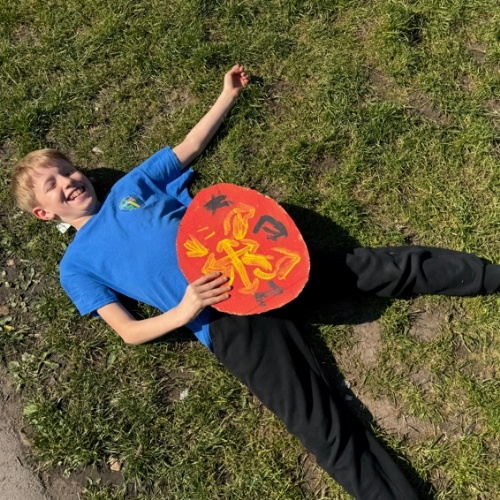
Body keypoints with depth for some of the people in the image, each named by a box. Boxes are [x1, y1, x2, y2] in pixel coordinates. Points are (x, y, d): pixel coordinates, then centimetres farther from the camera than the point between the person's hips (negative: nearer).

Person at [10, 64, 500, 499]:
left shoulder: (129, 185, 21)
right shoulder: (77, 265, 11)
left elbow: (189, 147, 30)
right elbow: (129, 332, 2)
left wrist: (228, 94, 31)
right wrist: (183, 312, -15)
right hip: (223, 317, -3)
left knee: (370, 267, -2)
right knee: (324, 426, -14)